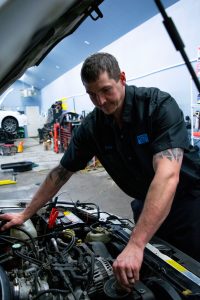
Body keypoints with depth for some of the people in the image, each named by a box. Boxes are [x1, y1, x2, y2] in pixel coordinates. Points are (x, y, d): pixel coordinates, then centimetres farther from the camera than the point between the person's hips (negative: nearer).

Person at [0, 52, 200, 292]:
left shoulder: (159, 105, -25)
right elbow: (61, 172, -1)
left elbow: (167, 176, -36)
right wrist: (25, 215, 2)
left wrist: (135, 245, -41)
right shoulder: (92, 127, -9)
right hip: (147, 204, 4)